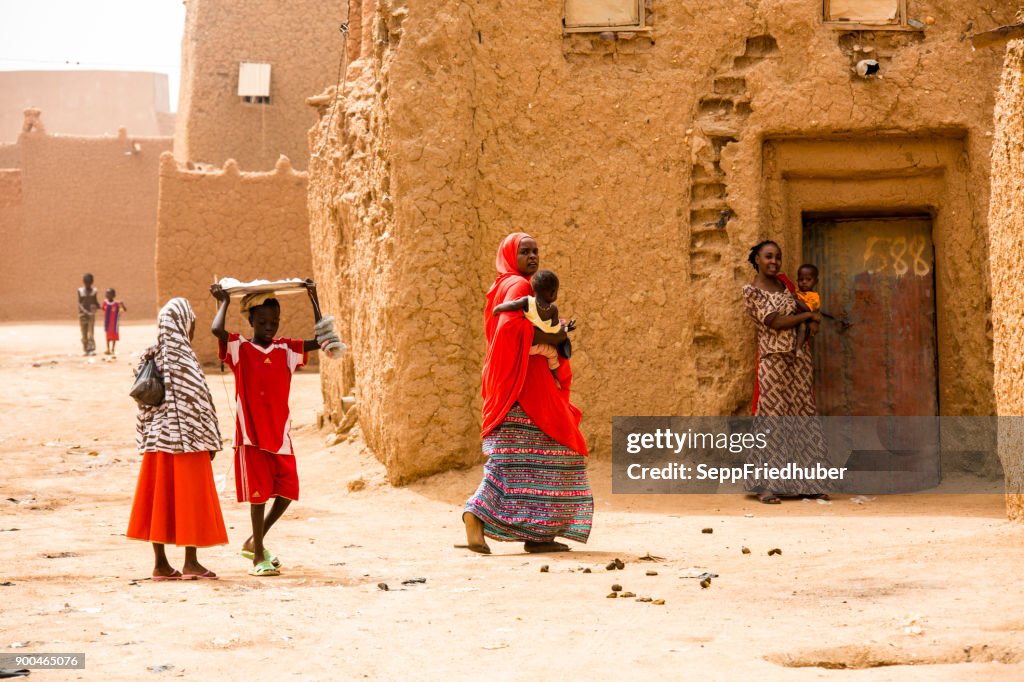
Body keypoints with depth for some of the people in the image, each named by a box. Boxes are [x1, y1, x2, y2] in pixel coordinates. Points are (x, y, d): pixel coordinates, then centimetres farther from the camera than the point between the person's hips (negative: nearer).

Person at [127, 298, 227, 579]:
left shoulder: (152, 357, 7)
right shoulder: (181, 356, -13)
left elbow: (143, 400, 9)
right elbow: (199, 400, -13)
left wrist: (145, 437, 15)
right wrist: (211, 440, -4)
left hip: (157, 438, 7)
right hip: (186, 438, -7)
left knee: (159, 499, 8)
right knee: (190, 499, 1)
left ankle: (160, 563, 11)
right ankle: (191, 563, 4)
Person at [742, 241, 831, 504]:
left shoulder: (784, 282, 11)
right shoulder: (751, 291, -7)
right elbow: (774, 321, -15)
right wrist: (809, 316, -7)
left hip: (799, 357, 6)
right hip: (773, 361, -6)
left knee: (803, 416, 5)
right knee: (772, 420, -7)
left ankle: (807, 483, 9)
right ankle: (767, 487, -6)